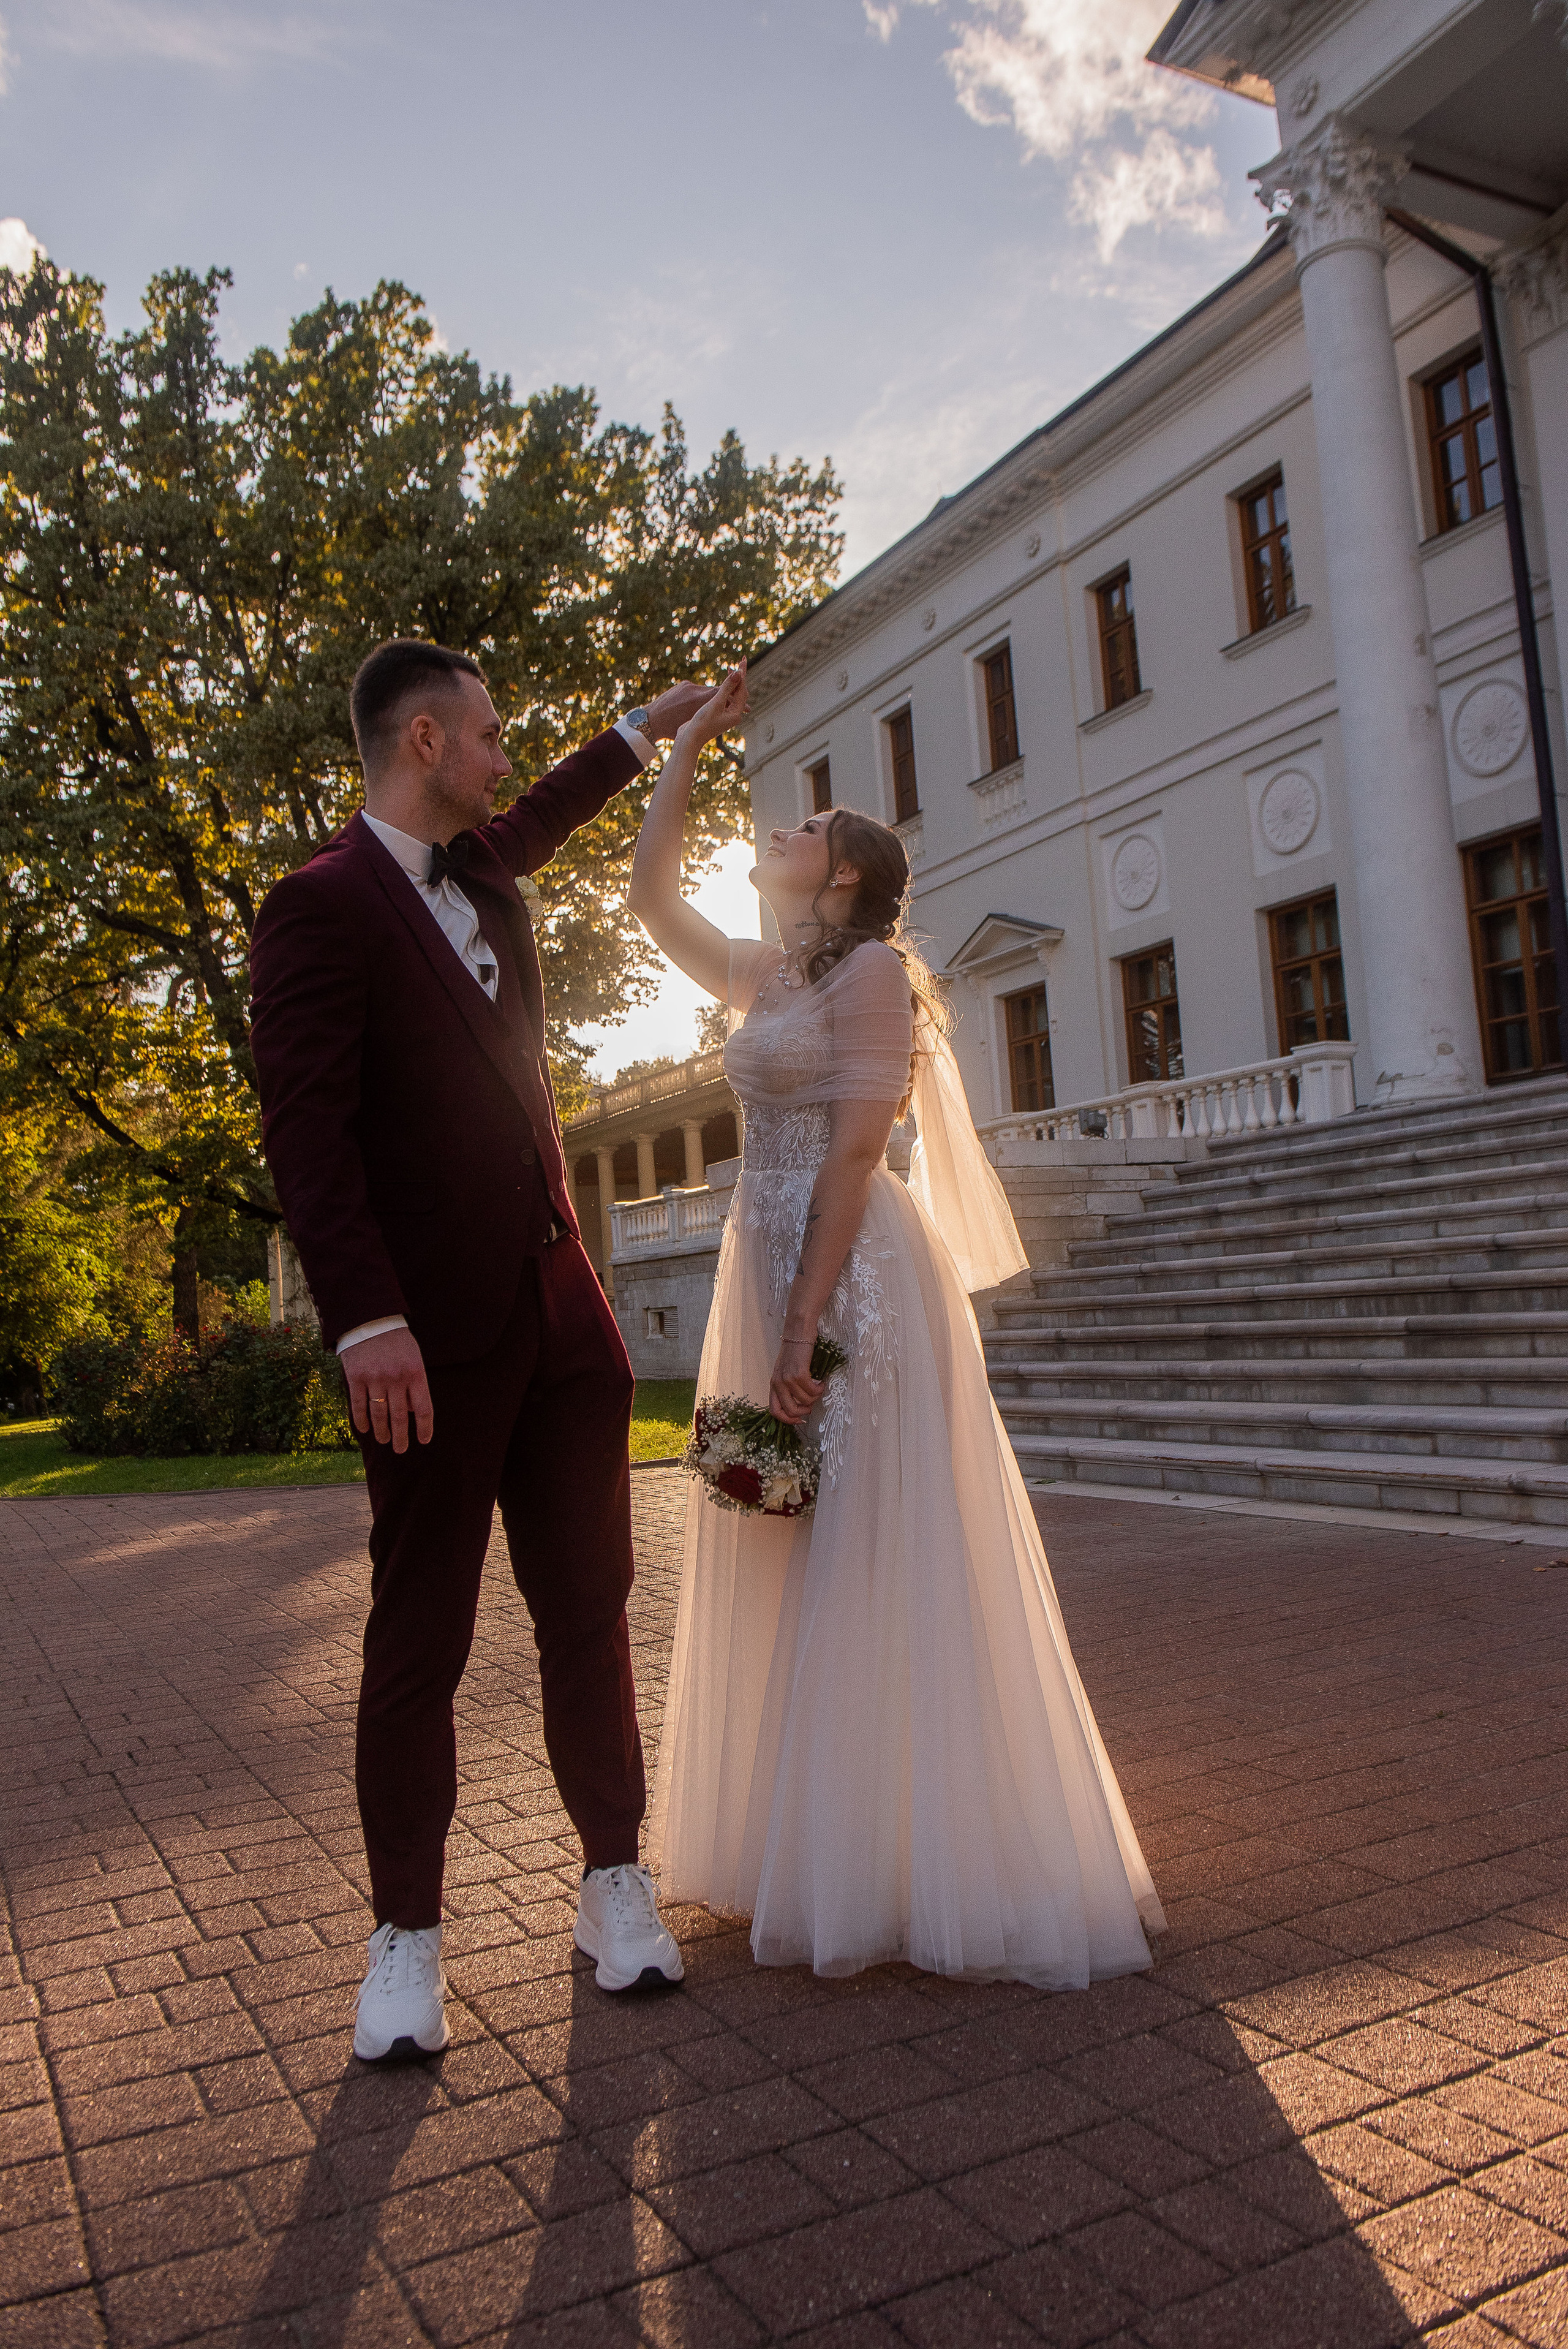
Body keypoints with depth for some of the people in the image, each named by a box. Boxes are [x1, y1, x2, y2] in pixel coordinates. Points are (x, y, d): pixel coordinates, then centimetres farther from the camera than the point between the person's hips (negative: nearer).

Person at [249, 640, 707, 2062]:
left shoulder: (484, 869, 17)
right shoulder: (322, 907, -6)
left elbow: (546, 818, 41)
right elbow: (307, 1130, -15)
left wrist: (649, 729, 53)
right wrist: (368, 1321, -24)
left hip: (561, 1314, 7)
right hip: (434, 1342, -7)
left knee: (589, 1608, 11)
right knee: (419, 1637, 4)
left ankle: (615, 1880, 25)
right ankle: (406, 1933, 20)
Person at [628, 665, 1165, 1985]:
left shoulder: (874, 965, -6)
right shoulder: (761, 979, 18)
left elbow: (857, 1150, -15)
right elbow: (652, 890, 26)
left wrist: (808, 1326, -20)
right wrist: (688, 743, 24)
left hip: (854, 1282, -9)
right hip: (766, 1275, 9)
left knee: (872, 1569, -4)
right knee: (789, 1570, 12)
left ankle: (937, 1878, 8)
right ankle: (800, 1853, 26)